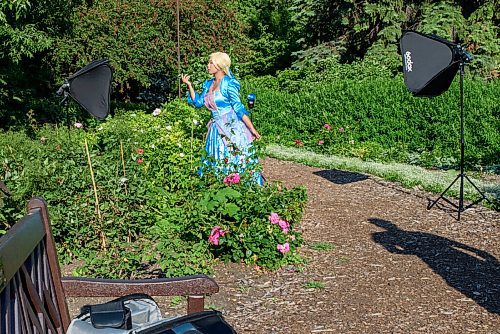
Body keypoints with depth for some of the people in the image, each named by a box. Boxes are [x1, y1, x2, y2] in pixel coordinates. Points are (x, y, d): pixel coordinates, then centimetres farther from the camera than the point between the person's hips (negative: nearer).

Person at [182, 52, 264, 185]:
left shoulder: (228, 83, -12)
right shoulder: (209, 84, 10)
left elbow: (239, 108, -15)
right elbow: (198, 102, 14)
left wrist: (252, 129, -19)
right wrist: (189, 85, 5)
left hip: (232, 127, -7)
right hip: (217, 128, 8)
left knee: (236, 161, -2)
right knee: (216, 162, 11)